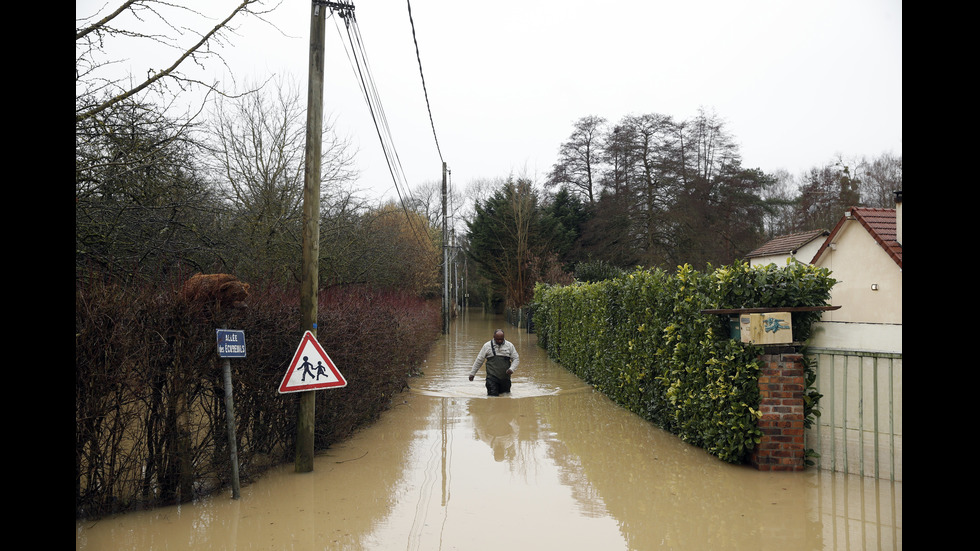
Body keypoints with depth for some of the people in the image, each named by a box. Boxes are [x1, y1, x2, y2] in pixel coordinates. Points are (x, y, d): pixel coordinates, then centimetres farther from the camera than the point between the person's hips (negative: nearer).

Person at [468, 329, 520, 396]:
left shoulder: (509, 345, 7)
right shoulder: (487, 346, 2)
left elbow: (516, 359, 10)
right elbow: (479, 360, 8)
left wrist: (512, 369, -9)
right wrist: (472, 373, 9)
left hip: (505, 377, 2)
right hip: (492, 378, -2)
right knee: (493, 396, -11)